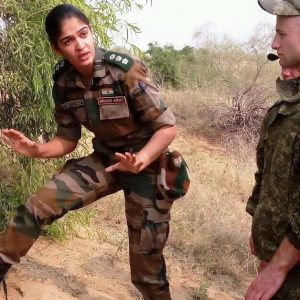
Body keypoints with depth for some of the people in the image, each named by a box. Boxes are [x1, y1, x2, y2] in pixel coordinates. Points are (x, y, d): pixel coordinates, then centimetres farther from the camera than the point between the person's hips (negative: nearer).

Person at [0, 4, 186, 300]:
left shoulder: (126, 71, -24)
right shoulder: (64, 83, -9)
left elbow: (167, 127, -20)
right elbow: (68, 139, 3)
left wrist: (139, 161, -36)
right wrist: (37, 150, -17)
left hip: (147, 163, -4)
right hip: (105, 160, 4)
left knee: (146, 261, 3)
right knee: (36, 206, -10)